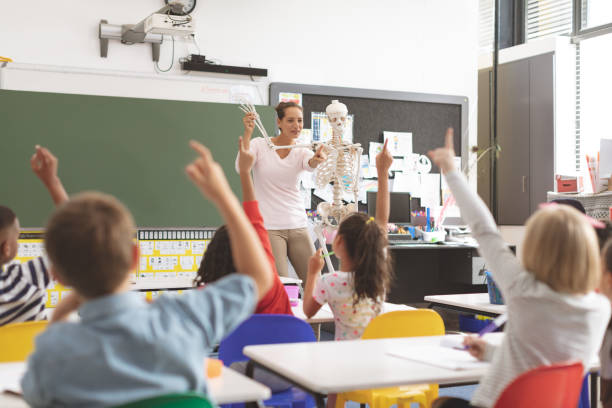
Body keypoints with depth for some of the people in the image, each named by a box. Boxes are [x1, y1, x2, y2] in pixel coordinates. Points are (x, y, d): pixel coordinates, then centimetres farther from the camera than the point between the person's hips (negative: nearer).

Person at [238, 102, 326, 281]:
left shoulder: (302, 151, 5)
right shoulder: (259, 145, -2)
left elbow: (309, 165, -20)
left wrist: (316, 159, -44)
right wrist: (247, 133, -29)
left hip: (298, 226, 4)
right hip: (268, 226, -4)